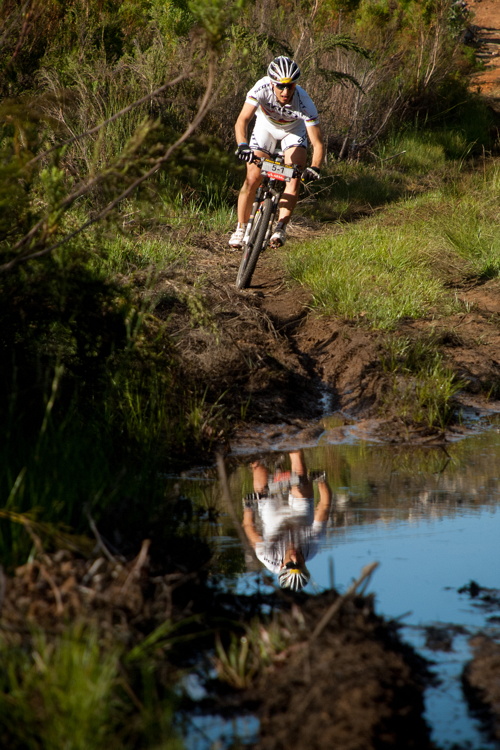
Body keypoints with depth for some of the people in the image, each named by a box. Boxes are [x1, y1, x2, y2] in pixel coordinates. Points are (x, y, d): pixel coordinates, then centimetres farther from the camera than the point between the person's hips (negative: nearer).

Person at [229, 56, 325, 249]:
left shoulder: (304, 103, -37)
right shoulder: (262, 88, -36)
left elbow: (318, 143, -35)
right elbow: (242, 120, -41)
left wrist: (315, 168, -52)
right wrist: (243, 146, -59)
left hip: (294, 130, -1)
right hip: (266, 126, 1)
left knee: (294, 179, -20)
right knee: (252, 178, -8)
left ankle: (281, 228, -17)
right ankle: (241, 228, 5)